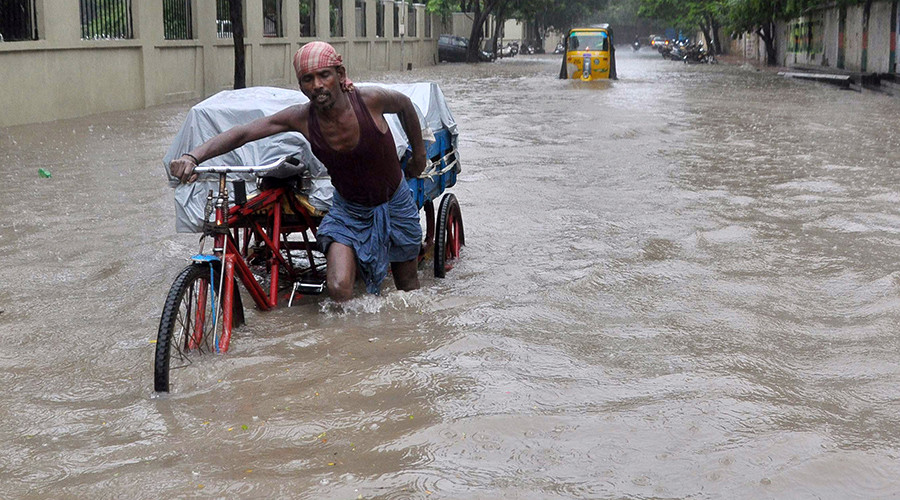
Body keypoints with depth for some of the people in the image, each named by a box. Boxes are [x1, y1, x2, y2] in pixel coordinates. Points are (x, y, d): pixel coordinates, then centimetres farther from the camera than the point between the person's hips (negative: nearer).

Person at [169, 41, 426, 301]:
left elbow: (405, 104, -1)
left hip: (395, 205, 0)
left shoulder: (370, 99, -24)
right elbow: (242, 133, -22)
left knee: (408, 289, 14)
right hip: (349, 210, 0)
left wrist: (420, 154, 10)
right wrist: (192, 157, -37)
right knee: (338, 290, -20)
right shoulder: (302, 117, -20)